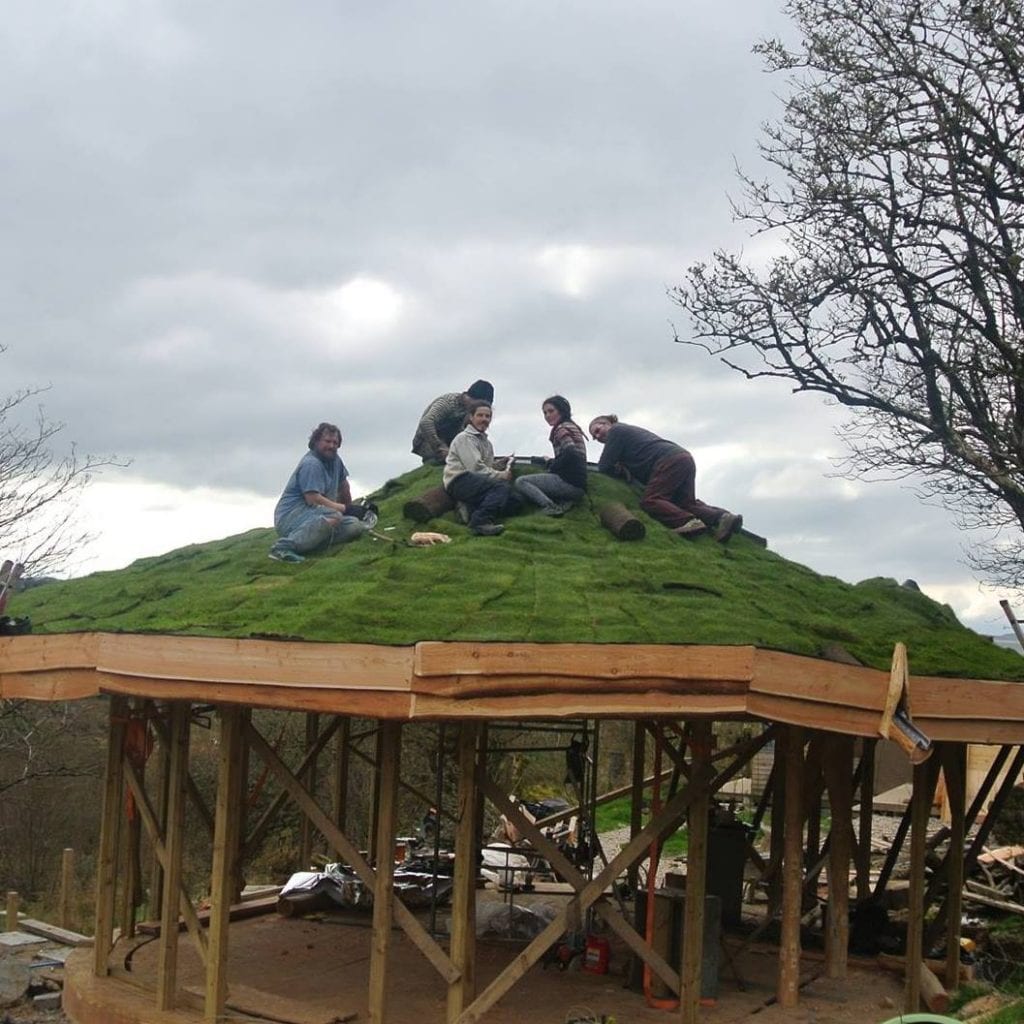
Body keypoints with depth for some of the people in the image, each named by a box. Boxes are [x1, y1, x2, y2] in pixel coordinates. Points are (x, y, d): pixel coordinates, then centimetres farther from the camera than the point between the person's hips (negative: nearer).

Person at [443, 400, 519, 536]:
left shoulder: (485, 442, 25)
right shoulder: (465, 438, -3)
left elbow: (487, 466, 18)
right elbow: (475, 468, -14)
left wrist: (500, 463, -2)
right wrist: (501, 475, -11)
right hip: (460, 481, -8)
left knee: (512, 499, -11)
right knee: (502, 486, -30)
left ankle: (472, 509, -15)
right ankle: (481, 521, -43)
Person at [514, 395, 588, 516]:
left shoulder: (562, 428, -5)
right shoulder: (572, 427, 23)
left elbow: (570, 453, -21)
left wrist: (552, 468, -8)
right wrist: (550, 462, 20)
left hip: (570, 483, -10)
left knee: (520, 482, -8)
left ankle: (552, 507, -22)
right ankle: (562, 502, -1)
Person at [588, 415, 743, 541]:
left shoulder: (616, 431, 9)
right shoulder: (631, 431, 36)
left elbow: (603, 467, 4)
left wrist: (619, 470, 23)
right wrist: (626, 470, 13)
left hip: (670, 461, -9)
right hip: (685, 458, 9)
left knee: (650, 501, -18)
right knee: (686, 503, 3)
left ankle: (688, 522, -37)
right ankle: (722, 516, -18)